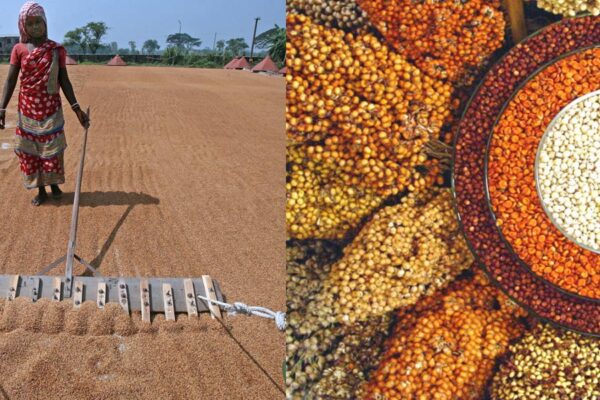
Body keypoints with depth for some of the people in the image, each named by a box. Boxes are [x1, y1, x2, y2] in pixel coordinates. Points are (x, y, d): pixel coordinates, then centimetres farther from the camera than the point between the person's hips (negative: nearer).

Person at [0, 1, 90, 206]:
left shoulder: (57, 50, -2)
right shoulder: (19, 49, -2)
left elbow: (64, 80, 1)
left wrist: (76, 108, -4)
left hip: (51, 106, -1)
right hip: (27, 106, 1)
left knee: (51, 147, 2)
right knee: (29, 148, 5)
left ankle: (54, 184, 21)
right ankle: (41, 190, 17)